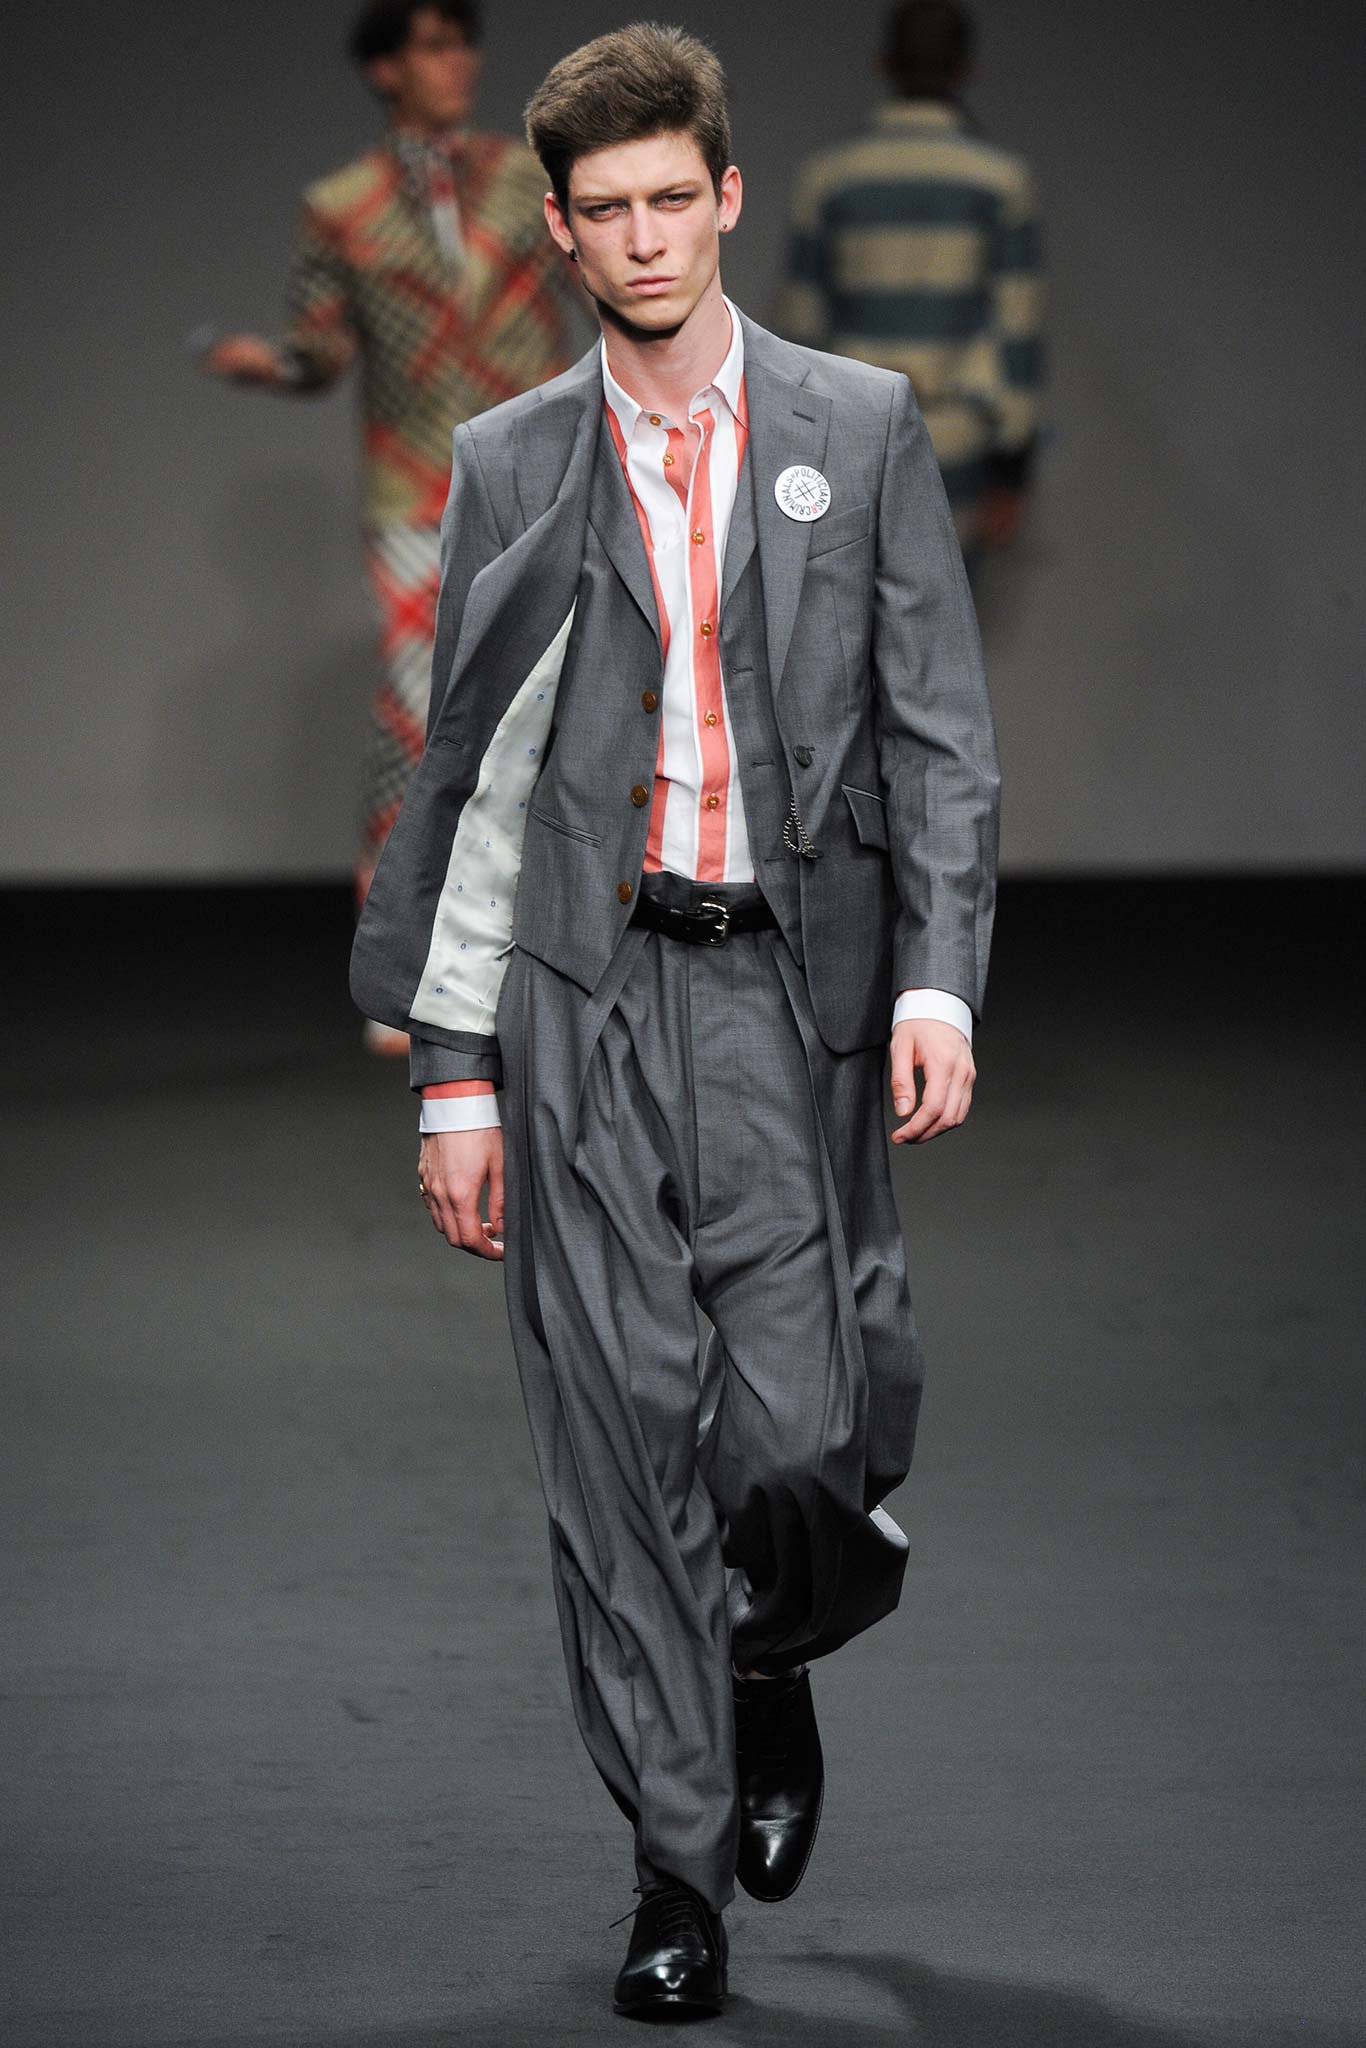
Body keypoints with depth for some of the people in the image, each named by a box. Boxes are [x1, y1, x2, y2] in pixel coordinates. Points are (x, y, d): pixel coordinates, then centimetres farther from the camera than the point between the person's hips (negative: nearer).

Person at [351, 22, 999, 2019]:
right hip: (582, 1000, 1)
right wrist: (453, 1069, 5)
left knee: (800, 1440, -8)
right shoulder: (512, 466, 9)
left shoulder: (860, 429, 6)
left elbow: (941, 733, 4)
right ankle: (680, 1863, 12)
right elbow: (464, 779, 10)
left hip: (789, 992, -1)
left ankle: (768, 1666, 27)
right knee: (617, 1445, 0)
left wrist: (938, 981, -9)